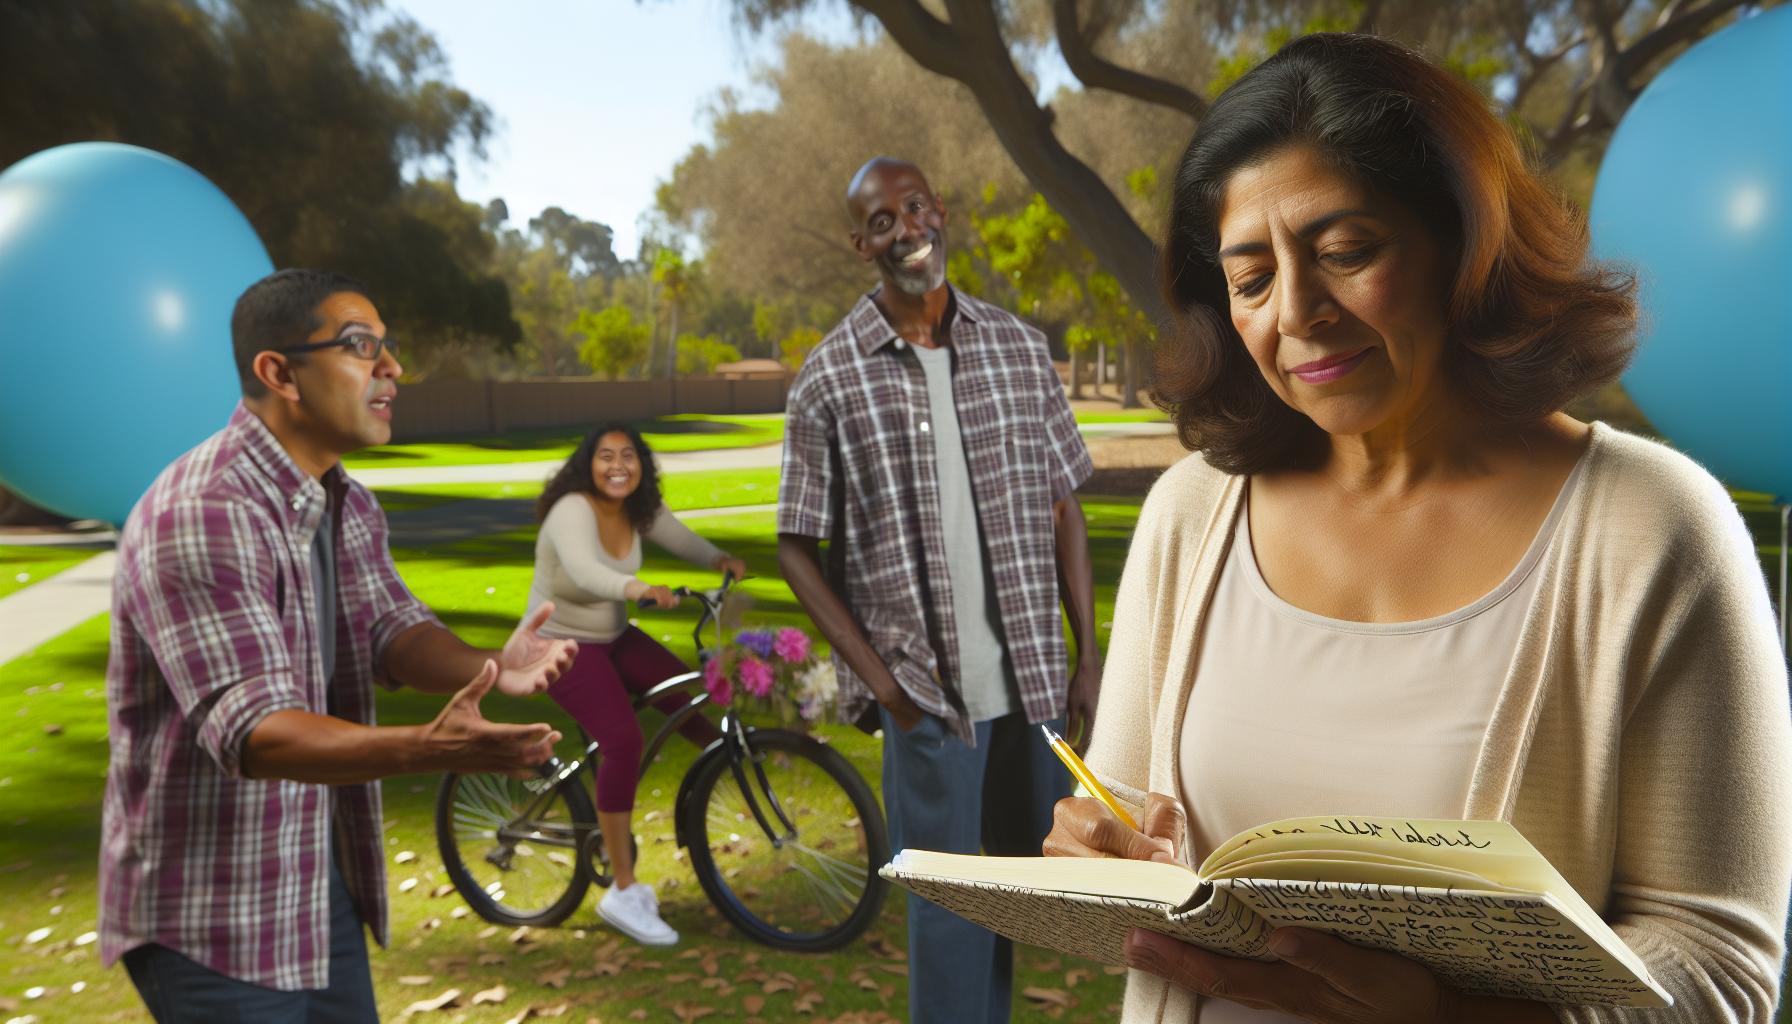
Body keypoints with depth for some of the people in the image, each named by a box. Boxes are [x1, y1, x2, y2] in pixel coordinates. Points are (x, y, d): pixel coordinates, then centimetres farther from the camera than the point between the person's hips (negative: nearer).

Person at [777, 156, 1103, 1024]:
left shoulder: (1017, 346, 3)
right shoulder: (829, 378, -5)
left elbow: (1063, 507, 6)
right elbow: (797, 548, -1)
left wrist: (1090, 657, 1)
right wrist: (875, 675, -9)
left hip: (1033, 678, 4)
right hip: (929, 689, -3)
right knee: (950, 903, 7)